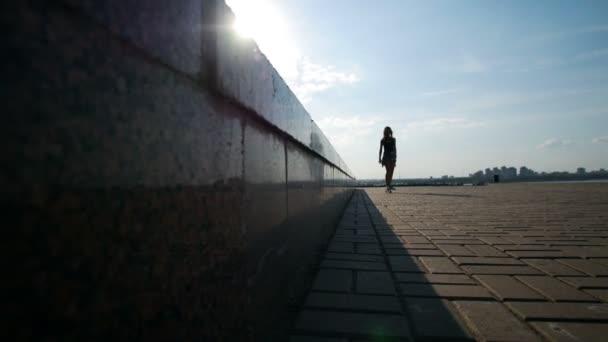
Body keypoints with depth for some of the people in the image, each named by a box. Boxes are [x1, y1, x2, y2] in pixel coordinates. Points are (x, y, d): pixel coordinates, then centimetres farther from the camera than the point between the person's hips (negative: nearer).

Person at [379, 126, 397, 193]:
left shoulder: (393, 139, 12)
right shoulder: (383, 140, 3)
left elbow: (395, 149, 15)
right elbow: (381, 149, 3)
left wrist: (395, 157, 12)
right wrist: (379, 158, -4)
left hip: (392, 157, 4)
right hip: (386, 156, -4)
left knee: (391, 172, 4)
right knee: (388, 171, -15)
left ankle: (390, 185, 14)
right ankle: (388, 186, -19)